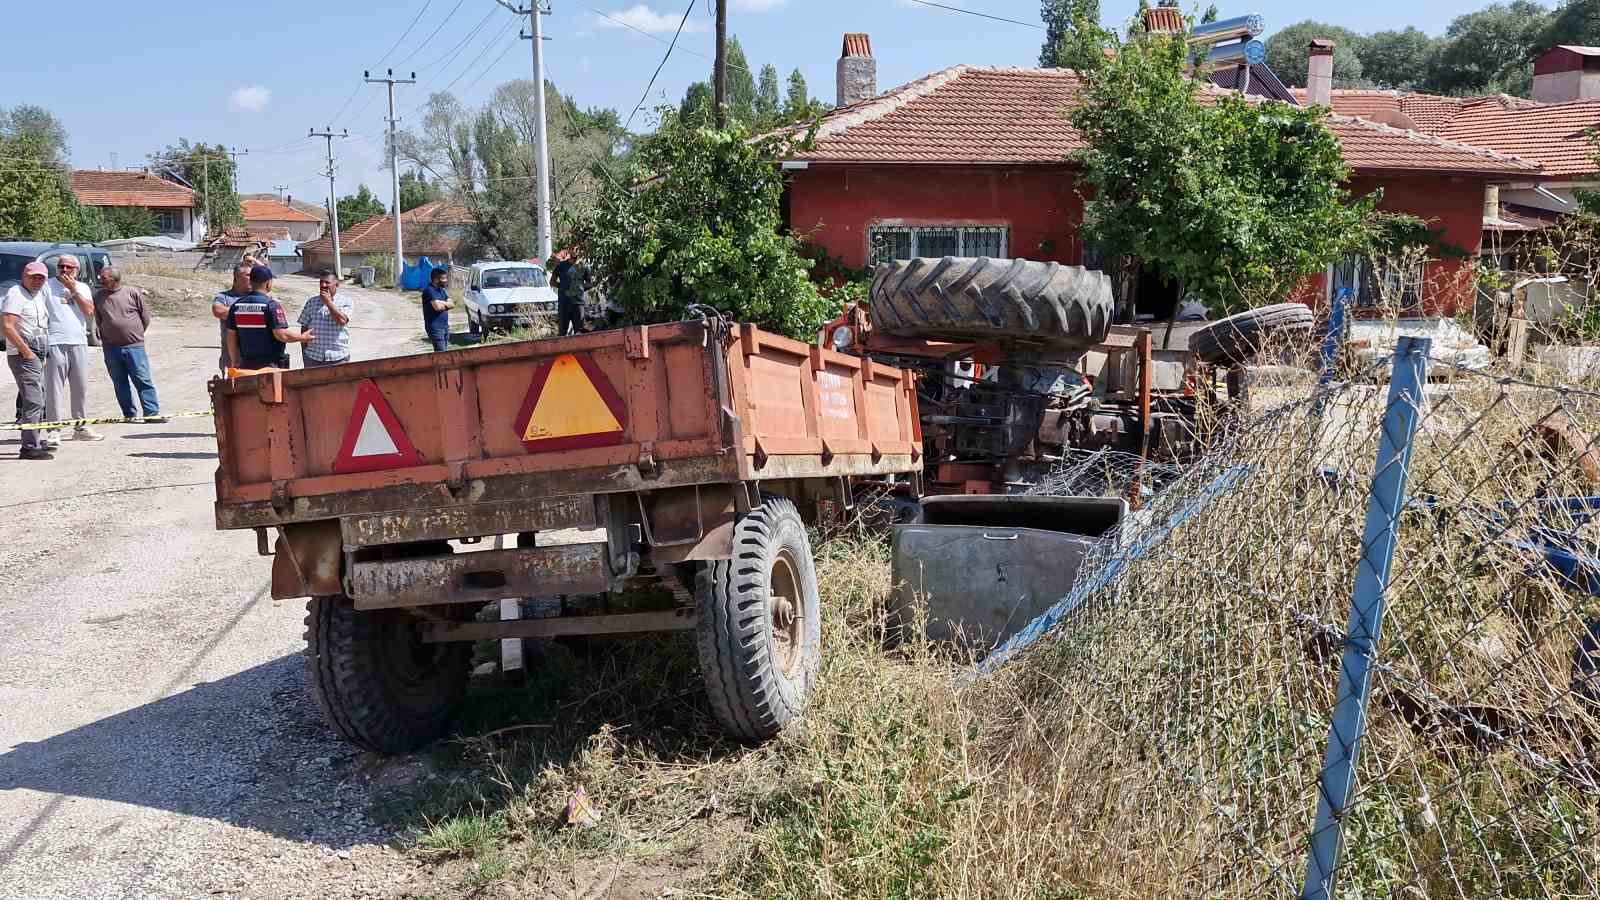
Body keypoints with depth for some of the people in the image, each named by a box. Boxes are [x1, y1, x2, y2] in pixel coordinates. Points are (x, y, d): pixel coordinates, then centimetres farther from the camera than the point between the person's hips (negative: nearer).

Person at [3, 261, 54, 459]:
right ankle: (30, 447, -14)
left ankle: (35, 440, 28)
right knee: (33, 401, -13)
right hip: (23, 356, -9)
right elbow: (6, 326, -20)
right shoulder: (16, 294, -11)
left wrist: (43, 355, 19)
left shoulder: (41, 294, 16)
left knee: (36, 399, 17)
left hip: (36, 356, 10)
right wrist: (26, 351, -19)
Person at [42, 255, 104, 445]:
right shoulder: (47, 286, 3)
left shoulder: (82, 287, 15)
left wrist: (73, 290, -4)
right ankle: (53, 431, -5)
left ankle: (81, 427, 18)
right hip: (55, 344, -4)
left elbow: (89, 311, 1)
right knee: (54, 388, -6)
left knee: (80, 388, 9)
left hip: (79, 342, 4)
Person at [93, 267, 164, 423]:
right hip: (110, 348, 3)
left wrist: (136, 333, 9)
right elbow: (98, 320, 18)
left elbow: (145, 316, 5)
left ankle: (152, 412, -3)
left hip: (134, 346, -3)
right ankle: (129, 414, 14)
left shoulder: (132, 293, -2)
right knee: (120, 383, 7)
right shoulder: (98, 296, 7)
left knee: (143, 380, -5)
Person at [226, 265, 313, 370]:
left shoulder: (237, 305, 6)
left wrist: (235, 362, 18)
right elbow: (281, 335, -18)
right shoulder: (271, 305, -12)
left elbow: (231, 337, 9)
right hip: (271, 365, -6)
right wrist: (302, 338, -1)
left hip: (246, 364, 6)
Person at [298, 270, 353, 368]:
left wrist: (328, 302, -12)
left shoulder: (345, 302, 1)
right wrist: (303, 353, 6)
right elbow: (304, 328, 10)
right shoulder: (311, 303, 8)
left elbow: (342, 320, -17)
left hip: (338, 358, -2)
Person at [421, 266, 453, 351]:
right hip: (435, 327, -9)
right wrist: (446, 304, -1)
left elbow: (451, 304, 9)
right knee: (441, 353, -15)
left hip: (445, 325, 9)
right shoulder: (429, 290, -13)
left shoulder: (441, 290, 15)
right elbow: (438, 307, -23)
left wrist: (441, 303, -11)